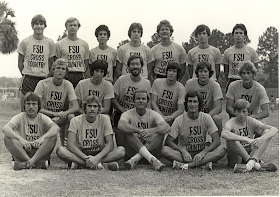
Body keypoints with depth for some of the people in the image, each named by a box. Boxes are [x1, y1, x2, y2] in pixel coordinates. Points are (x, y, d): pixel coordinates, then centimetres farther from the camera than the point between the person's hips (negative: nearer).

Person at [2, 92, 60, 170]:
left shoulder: (43, 118, 1)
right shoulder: (19, 118, 0)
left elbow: (56, 128, -20)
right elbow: (5, 128, -20)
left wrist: (42, 138, -38)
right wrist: (20, 139, -37)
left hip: (40, 153, 0)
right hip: (22, 153, 0)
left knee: (53, 136, -22)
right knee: (7, 138, -23)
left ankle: (27, 163, -29)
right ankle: (37, 163, -29)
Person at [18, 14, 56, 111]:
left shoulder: (50, 43, 4)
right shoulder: (25, 42, 1)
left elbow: (50, 62, 10)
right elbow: (20, 63, 7)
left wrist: (46, 75, 3)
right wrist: (25, 75, 2)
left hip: (43, 79, 1)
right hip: (28, 77, -1)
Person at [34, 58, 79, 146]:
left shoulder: (68, 85, -5)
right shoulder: (43, 84, -13)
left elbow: (75, 106, -13)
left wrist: (64, 113, -33)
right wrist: (54, 113, -31)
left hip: (60, 115, 2)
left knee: (71, 116, -28)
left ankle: (64, 144, -13)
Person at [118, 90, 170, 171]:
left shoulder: (153, 114, 4)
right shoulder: (128, 114, 0)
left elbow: (167, 127, -16)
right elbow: (121, 125, -25)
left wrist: (152, 131, -35)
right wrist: (139, 131, -35)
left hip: (150, 149, 1)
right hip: (132, 150, -1)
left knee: (160, 132, -21)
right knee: (127, 132, -27)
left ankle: (134, 160, -34)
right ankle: (153, 160, -45)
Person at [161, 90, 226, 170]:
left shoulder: (206, 118, -4)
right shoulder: (179, 120, -5)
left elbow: (217, 141, -10)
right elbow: (168, 141, -8)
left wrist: (203, 153, -24)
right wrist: (183, 151, -25)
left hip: (201, 152, 1)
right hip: (184, 153, -1)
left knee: (222, 150, -27)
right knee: (164, 150, -29)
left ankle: (186, 165, -32)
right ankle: (203, 163, -32)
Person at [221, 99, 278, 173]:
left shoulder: (251, 122, -1)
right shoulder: (231, 123, -10)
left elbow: (274, 130, -12)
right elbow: (224, 134, -37)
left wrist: (261, 139, -33)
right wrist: (247, 140, -43)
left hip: (250, 155, 3)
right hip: (235, 158, -3)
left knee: (267, 132, -12)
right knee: (231, 138, -31)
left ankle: (251, 163, -32)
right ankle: (256, 164, -28)